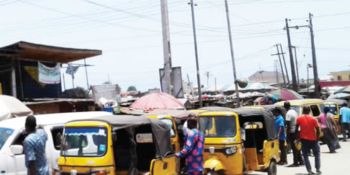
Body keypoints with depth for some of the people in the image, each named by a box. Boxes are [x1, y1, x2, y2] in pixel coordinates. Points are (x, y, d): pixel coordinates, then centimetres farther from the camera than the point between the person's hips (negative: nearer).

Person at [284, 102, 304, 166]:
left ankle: (295, 162, 2)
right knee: (297, 147, 17)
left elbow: (288, 125, -18)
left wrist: (287, 134, -14)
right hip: (297, 131, 8)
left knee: (294, 148, -2)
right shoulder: (294, 111, 12)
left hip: (292, 132, -8)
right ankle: (301, 160, 20)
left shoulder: (288, 113, -16)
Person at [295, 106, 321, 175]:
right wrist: (317, 138, 6)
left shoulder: (299, 119, -3)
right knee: (317, 154, 19)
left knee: (305, 156, 7)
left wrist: (297, 138, 7)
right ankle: (318, 169, 13)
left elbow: (296, 129, -4)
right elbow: (318, 130, -6)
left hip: (304, 139, 0)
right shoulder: (313, 119, -5)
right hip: (313, 139, 0)